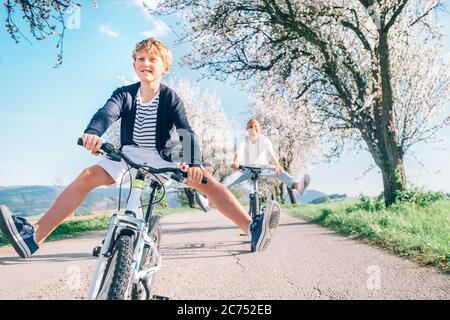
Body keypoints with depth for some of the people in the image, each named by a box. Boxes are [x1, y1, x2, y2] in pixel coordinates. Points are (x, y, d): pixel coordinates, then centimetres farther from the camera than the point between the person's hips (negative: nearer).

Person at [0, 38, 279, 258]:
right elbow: (107, 113, -23)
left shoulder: (171, 98, -6)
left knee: (205, 178, -23)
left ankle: (253, 228, -30)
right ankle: (34, 235, -26)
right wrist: (93, 133, -47)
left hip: (163, 160, -1)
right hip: (130, 157, 2)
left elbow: (186, 131, -19)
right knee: (88, 176, -22)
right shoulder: (124, 94, -2)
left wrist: (194, 162, -39)